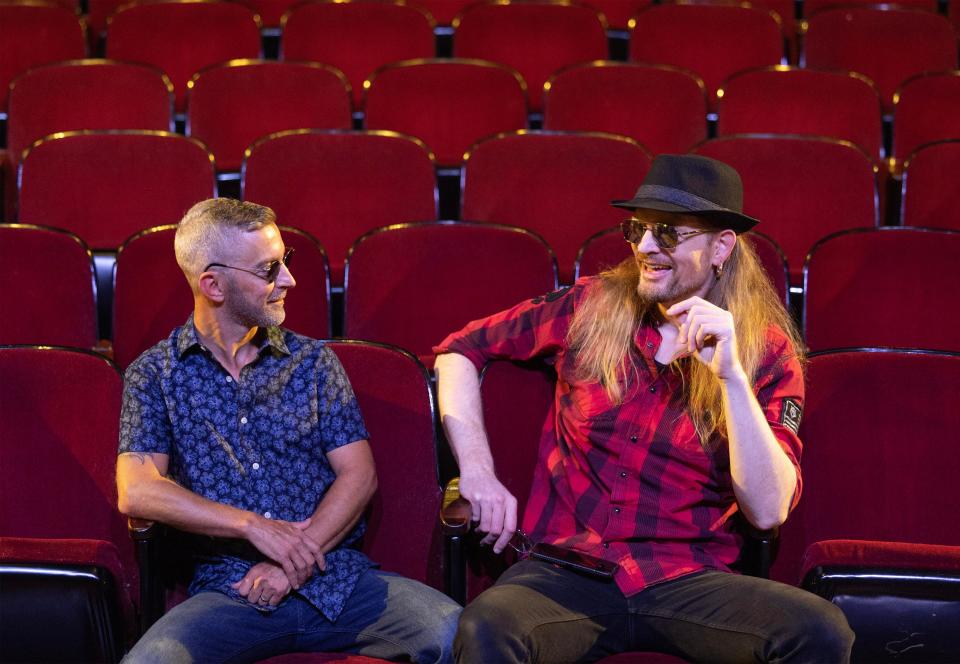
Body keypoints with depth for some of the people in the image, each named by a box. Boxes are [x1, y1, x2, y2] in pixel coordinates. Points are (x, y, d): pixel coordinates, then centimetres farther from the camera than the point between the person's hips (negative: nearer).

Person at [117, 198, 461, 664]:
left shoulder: (313, 362, 13)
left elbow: (358, 474, 5)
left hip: (337, 575, 3)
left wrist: (295, 561, -10)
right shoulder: (155, 374, 7)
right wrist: (253, 525, -15)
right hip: (230, 587, -2)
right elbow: (136, 492, -6)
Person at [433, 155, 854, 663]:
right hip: (566, 571, -1)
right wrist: (477, 470, 1)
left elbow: (768, 510, -9)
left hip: (690, 582, 1)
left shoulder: (768, 354, 3)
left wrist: (731, 374, -18)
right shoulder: (590, 308, 8)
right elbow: (460, 350, 16)